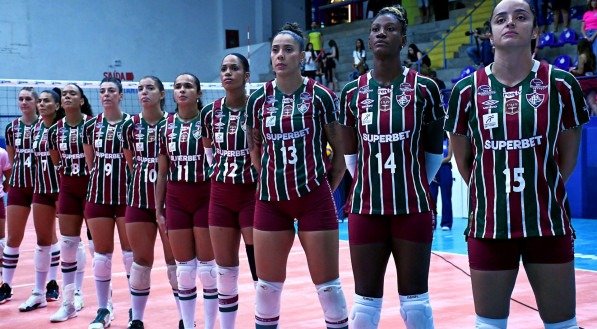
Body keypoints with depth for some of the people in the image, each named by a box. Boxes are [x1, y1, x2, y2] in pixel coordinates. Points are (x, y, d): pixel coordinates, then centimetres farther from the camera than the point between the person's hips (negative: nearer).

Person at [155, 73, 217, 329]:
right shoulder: (166, 127, 6)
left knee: (208, 269, 1)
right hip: (176, 200, 3)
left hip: (205, 197, -3)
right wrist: (158, 209, 7)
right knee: (184, 270, 8)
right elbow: (162, 171, 10)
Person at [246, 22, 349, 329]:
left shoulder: (320, 95, -6)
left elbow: (341, 151, 1)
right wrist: (274, 178, 13)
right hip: (270, 199, 3)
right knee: (267, 285, 10)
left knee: (327, 284, 3)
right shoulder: (258, 99, 3)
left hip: (313, 198, -3)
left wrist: (326, 188, 3)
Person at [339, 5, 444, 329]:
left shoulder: (424, 88, -3)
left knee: (415, 300, 7)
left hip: (413, 208, -2)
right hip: (365, 207, 2)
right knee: (365, 300, 9)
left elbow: (434, 150, 5)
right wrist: (367, 183, 12)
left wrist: (416, 185, 9)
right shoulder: (352, 92, 4)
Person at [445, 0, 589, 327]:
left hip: (549, 223, 0)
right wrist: (491, 191, 11)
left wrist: (542, 191, 11)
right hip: (489, 224, 1)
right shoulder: (467, 90, -1)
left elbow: (568, 157, 7)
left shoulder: (561, 84, -2)